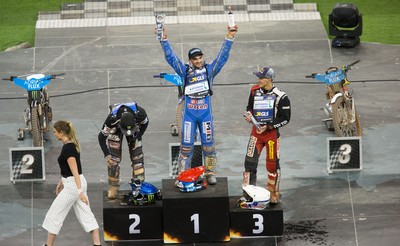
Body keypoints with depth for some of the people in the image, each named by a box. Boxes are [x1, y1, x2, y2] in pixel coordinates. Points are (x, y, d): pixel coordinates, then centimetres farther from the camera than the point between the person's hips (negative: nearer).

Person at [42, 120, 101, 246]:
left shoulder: (67, 148, -20)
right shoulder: (72, 144, 9)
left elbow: (75, 171, -24)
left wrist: (80, 192, -26)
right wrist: (61, 182, 28)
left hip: (73, 185, -10)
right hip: (79, 183, 10)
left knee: (54, 215, 3)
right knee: (86, 215, 9)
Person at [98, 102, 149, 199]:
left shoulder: (139, 113, -38)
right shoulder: (112, 118, -42)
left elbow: (145, 123, -11)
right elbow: (102, 136, -27)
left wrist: (137, 138, -18)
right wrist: (106, 155, -32)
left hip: (134, 126, 2)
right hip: (116, 128, -2)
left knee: (137, 155, -6)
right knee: (113, 158, -10)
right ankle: (113, 187, -1)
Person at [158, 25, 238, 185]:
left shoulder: (209, 69, 6)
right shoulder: (185, 70, 5)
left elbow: (223, 56, 1)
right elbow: (170, 57, 1)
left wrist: (229, 38, -8)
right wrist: (164, 41, -8)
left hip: (205, 113, 1)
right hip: (189, 114, -1)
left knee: (208, 144, 5)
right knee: (186, 146, 1)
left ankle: (210, 173, 15)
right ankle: (182, 176, 6)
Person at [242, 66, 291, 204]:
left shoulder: (280, 97, -12)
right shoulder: (255, 91, 3)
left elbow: (285, 119, -8)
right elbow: (249, 107, 20)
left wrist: (268, 127, -14)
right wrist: (248, 115, -3)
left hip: (272, 133, -4)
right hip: (256, 131, 4)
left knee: (272, 164, 5)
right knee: (250, 161, -4)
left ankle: (273, 194, 20)